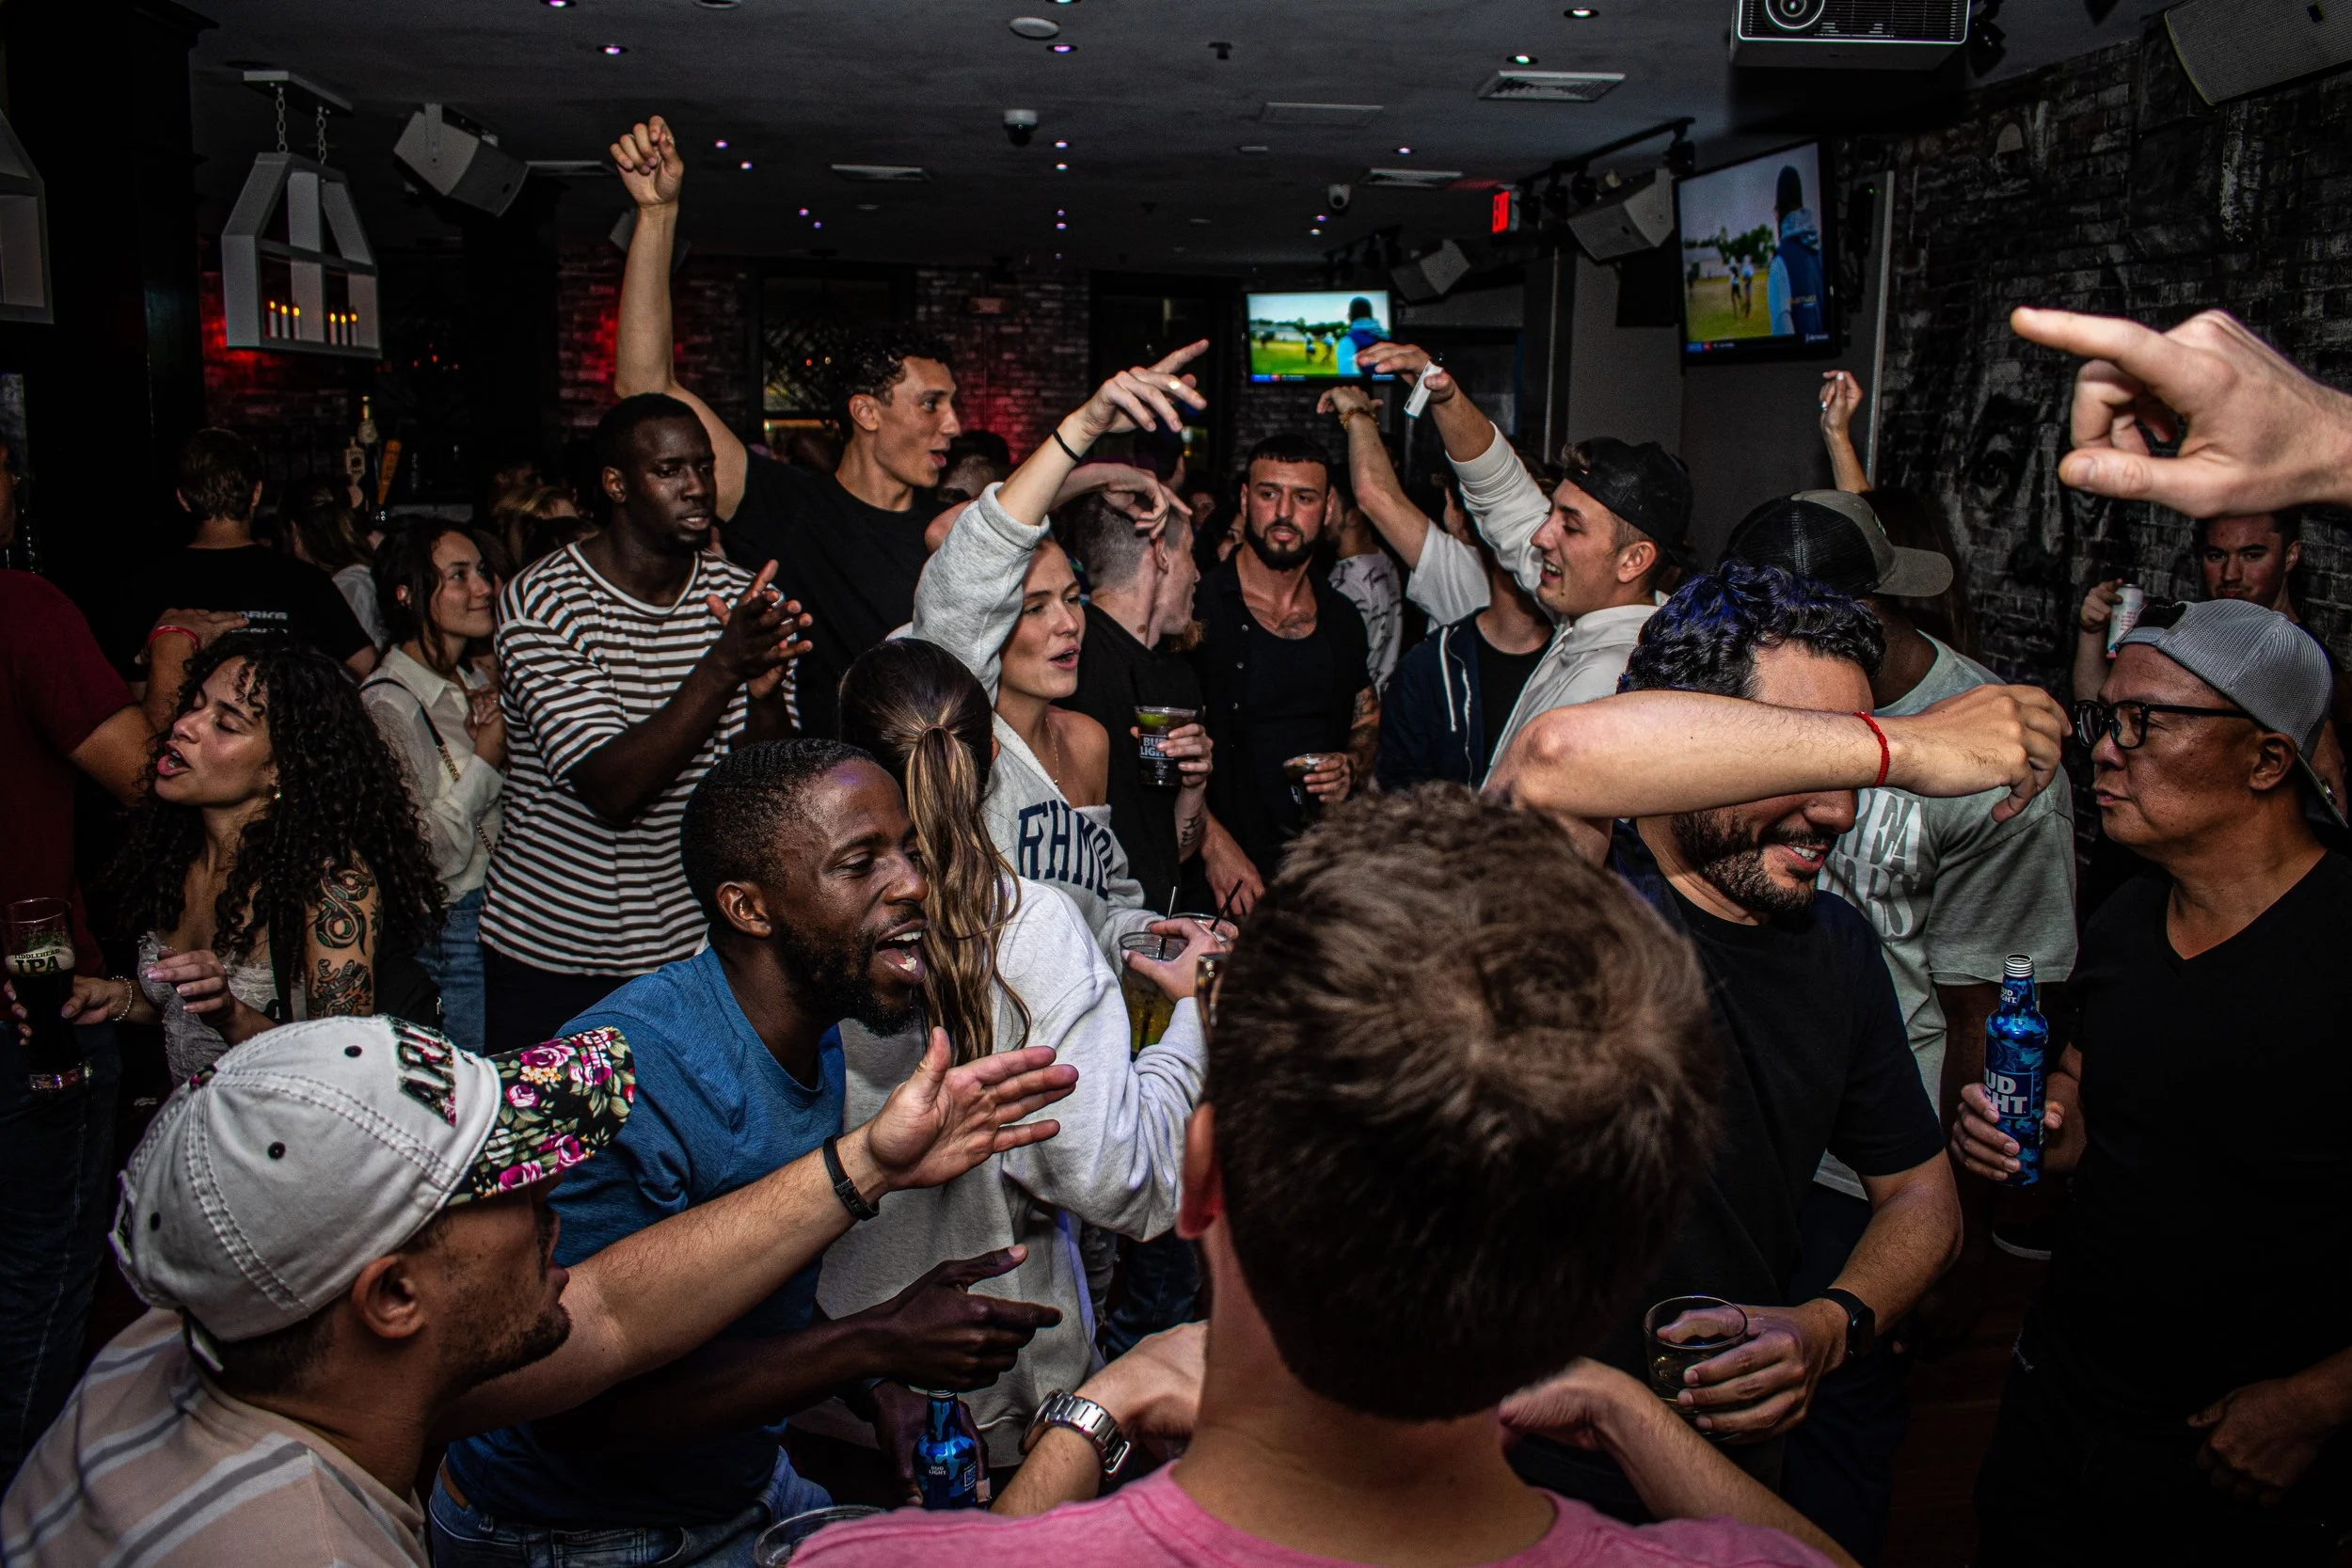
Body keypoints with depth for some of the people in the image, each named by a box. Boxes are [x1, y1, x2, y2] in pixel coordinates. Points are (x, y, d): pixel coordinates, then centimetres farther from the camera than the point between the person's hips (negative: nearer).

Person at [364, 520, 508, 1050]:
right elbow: (423, 857, -21)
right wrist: (484, 761, -14)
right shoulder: (388, 704, -14)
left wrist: (498, 734, -1)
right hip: (454, 936, -7)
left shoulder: (477, 683, 10)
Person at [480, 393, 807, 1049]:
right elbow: (612, 790, -24)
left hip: (696, 940, 3)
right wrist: (724, 665, -33)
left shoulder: (743, 597, -1)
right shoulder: (542, 603, -14)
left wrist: (766, 693, -26)